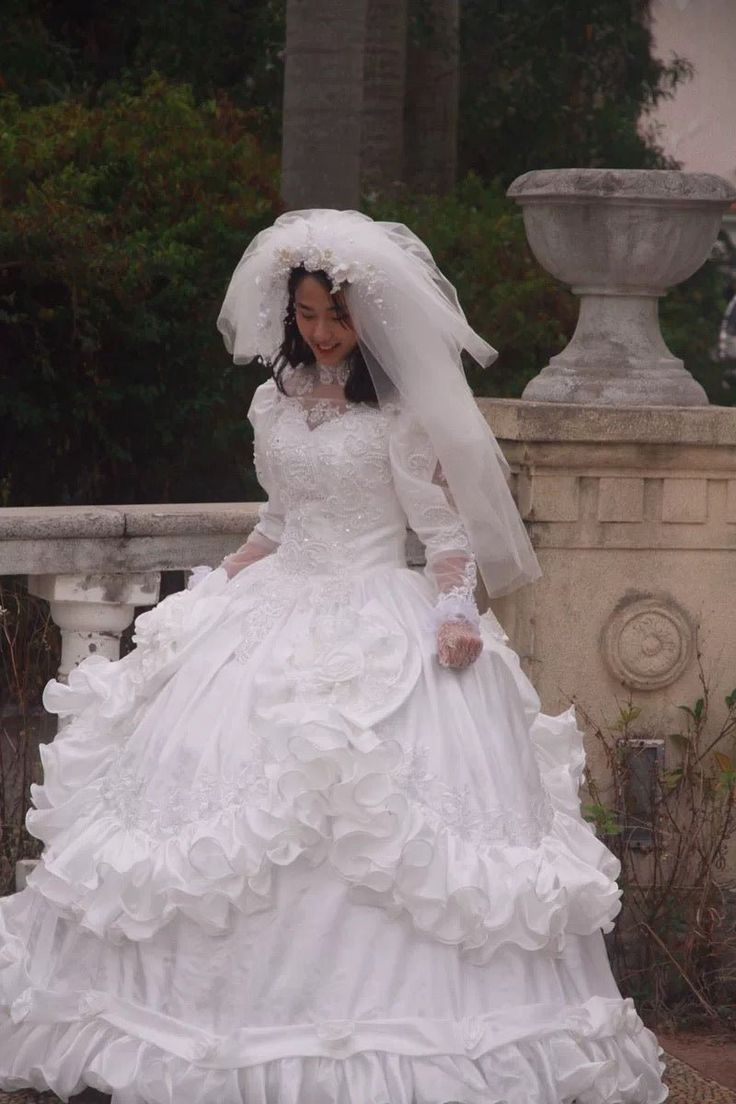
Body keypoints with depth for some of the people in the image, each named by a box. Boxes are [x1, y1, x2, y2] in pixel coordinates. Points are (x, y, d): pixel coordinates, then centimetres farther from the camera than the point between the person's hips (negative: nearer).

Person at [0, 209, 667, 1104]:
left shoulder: (400, 414, -5)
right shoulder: (275, 404, 12)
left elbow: (444, 528, -6)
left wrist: (456, 612, -19)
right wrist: (216, 593, 17)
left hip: (383, 615, -6)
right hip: (279, 611, 6)